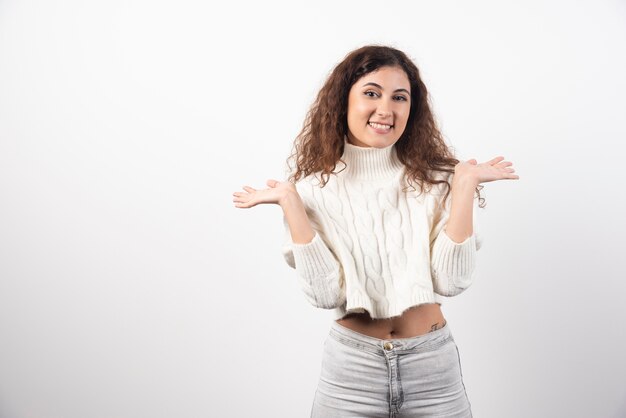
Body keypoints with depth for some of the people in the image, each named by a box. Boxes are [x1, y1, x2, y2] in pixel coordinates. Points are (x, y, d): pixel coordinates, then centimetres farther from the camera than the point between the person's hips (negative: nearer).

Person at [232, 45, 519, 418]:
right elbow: (325, 293, -15)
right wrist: (290, 201, -17)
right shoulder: (315, 190, -5)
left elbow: (452, 280, -14)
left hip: (434, 364, 1)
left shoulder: (438, 182, -4)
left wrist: (466, 183, -15)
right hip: (352, 365, -1)